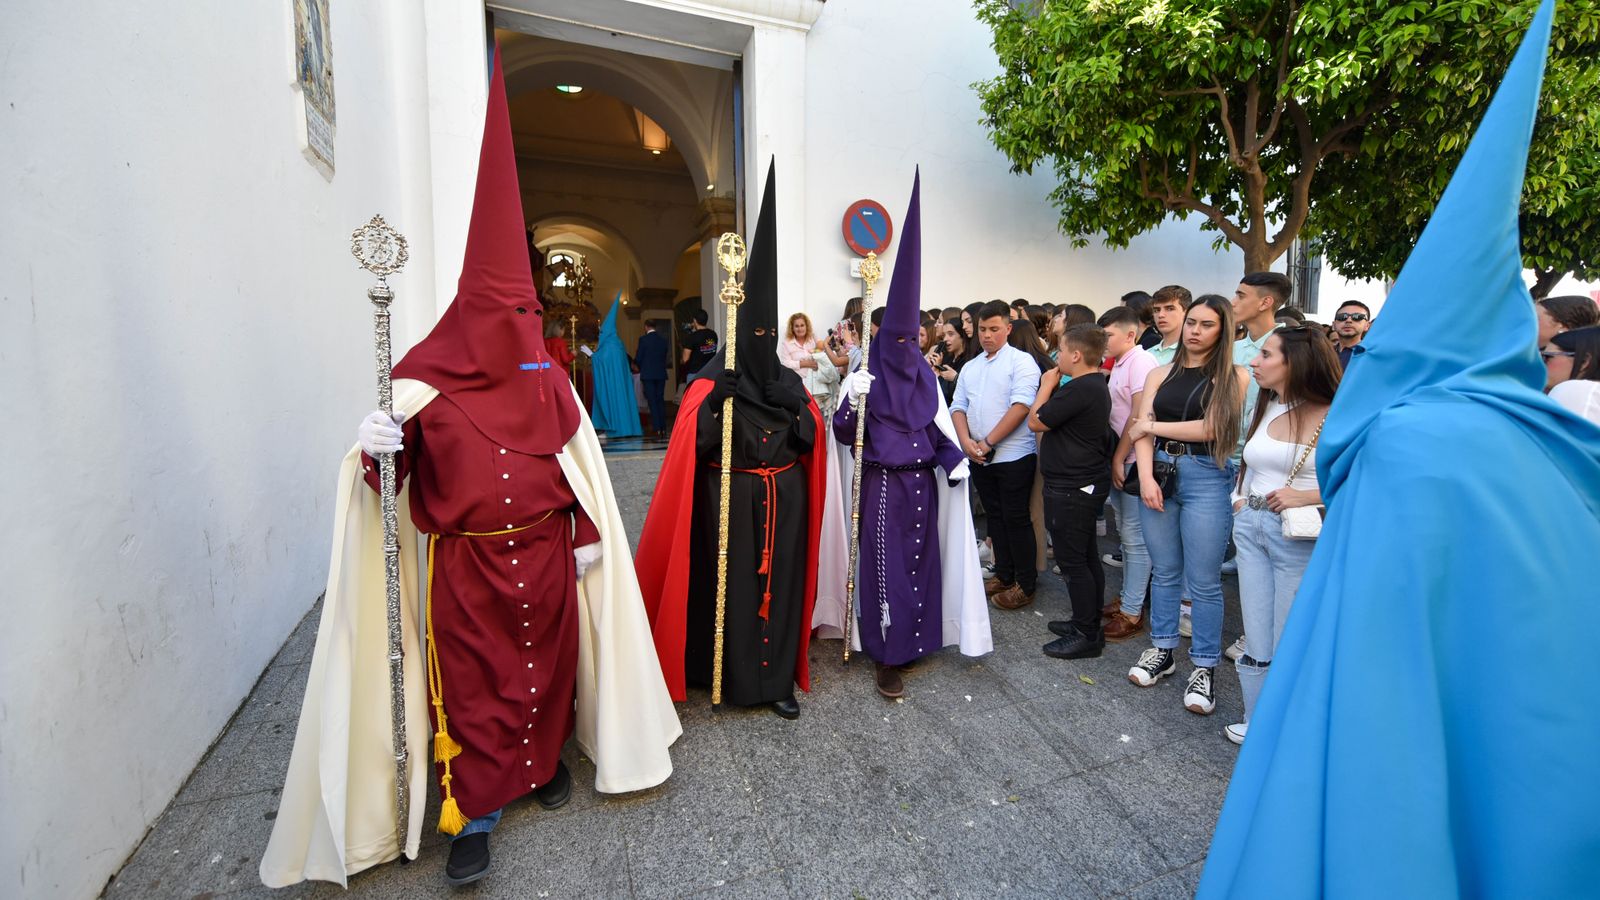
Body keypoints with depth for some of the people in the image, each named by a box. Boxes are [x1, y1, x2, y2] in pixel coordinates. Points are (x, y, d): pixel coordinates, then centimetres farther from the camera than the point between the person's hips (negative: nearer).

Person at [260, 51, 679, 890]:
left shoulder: (547, 379, 1)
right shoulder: (425, 380, -7)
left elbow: (578, 465, 4)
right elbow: (387, 472, -7)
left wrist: (588, 535, 3)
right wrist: (375, 449, -29)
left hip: (544, 554, 3)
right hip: (465, 563, -2)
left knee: (545, 661, 15)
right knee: (470, 680, 7)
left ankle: (543, 759, 39)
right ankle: (471, 815, 22)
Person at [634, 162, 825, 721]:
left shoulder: (791, 384, 8)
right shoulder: (711, 383, -5)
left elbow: (812, 445, 8)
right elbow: (694, 447, -13)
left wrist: (800, 415, -9)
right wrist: (717, 406, -24)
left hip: (784, 503, 4)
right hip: (731, 502, -4)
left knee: (780, 582, 8)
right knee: (732, 585, 3)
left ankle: (778, 680, 22)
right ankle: (731, 678, 22)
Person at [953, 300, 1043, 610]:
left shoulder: (1021, 361, -6)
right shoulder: (970, 367, 14)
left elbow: (1021, 405, -17)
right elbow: (958, 407, 10)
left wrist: (988, 442, -18)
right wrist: (966, 441, -9)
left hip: (1013, 455, -6)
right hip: (979, 457, 6)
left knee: (1015, 519, 0)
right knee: (994, 516, 14)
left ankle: (1025, 584, 13)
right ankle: (1003, 575, 27)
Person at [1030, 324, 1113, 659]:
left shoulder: (1079, 389, -23)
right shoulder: (1096, 385, 12)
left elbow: (1035, 422, -16)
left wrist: (1046, 387, -4)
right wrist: (1053, 390, 7)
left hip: (1071, 488, -11)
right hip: (1087, 482, 11)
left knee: (1072, 561, -1)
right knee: (1086, 556, 18)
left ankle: (1087, 636, 9)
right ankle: (1087, 622, 31)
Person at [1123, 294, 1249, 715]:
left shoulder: (1234, 376, 1)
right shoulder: (1161, 374, 11)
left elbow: (1210, 428, -11)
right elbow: (1141, 430, 2)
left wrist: (1152, 425, -2)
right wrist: (1146, 476, -12)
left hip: (1206, 478, -3)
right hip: (1158, 472, 3)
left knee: (1203, 582, 2)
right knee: (1164, 571, 13)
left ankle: (1204, 667, 17)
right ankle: (1162, 650, 27)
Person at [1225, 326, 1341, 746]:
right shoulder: (1264, 408, 10)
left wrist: (1305, 497, -22)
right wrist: (1239, 499, 9)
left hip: (1300, 536, -6)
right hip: (1251, 528, 6)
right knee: (1256, 641, 13)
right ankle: (1257, 721, 27)